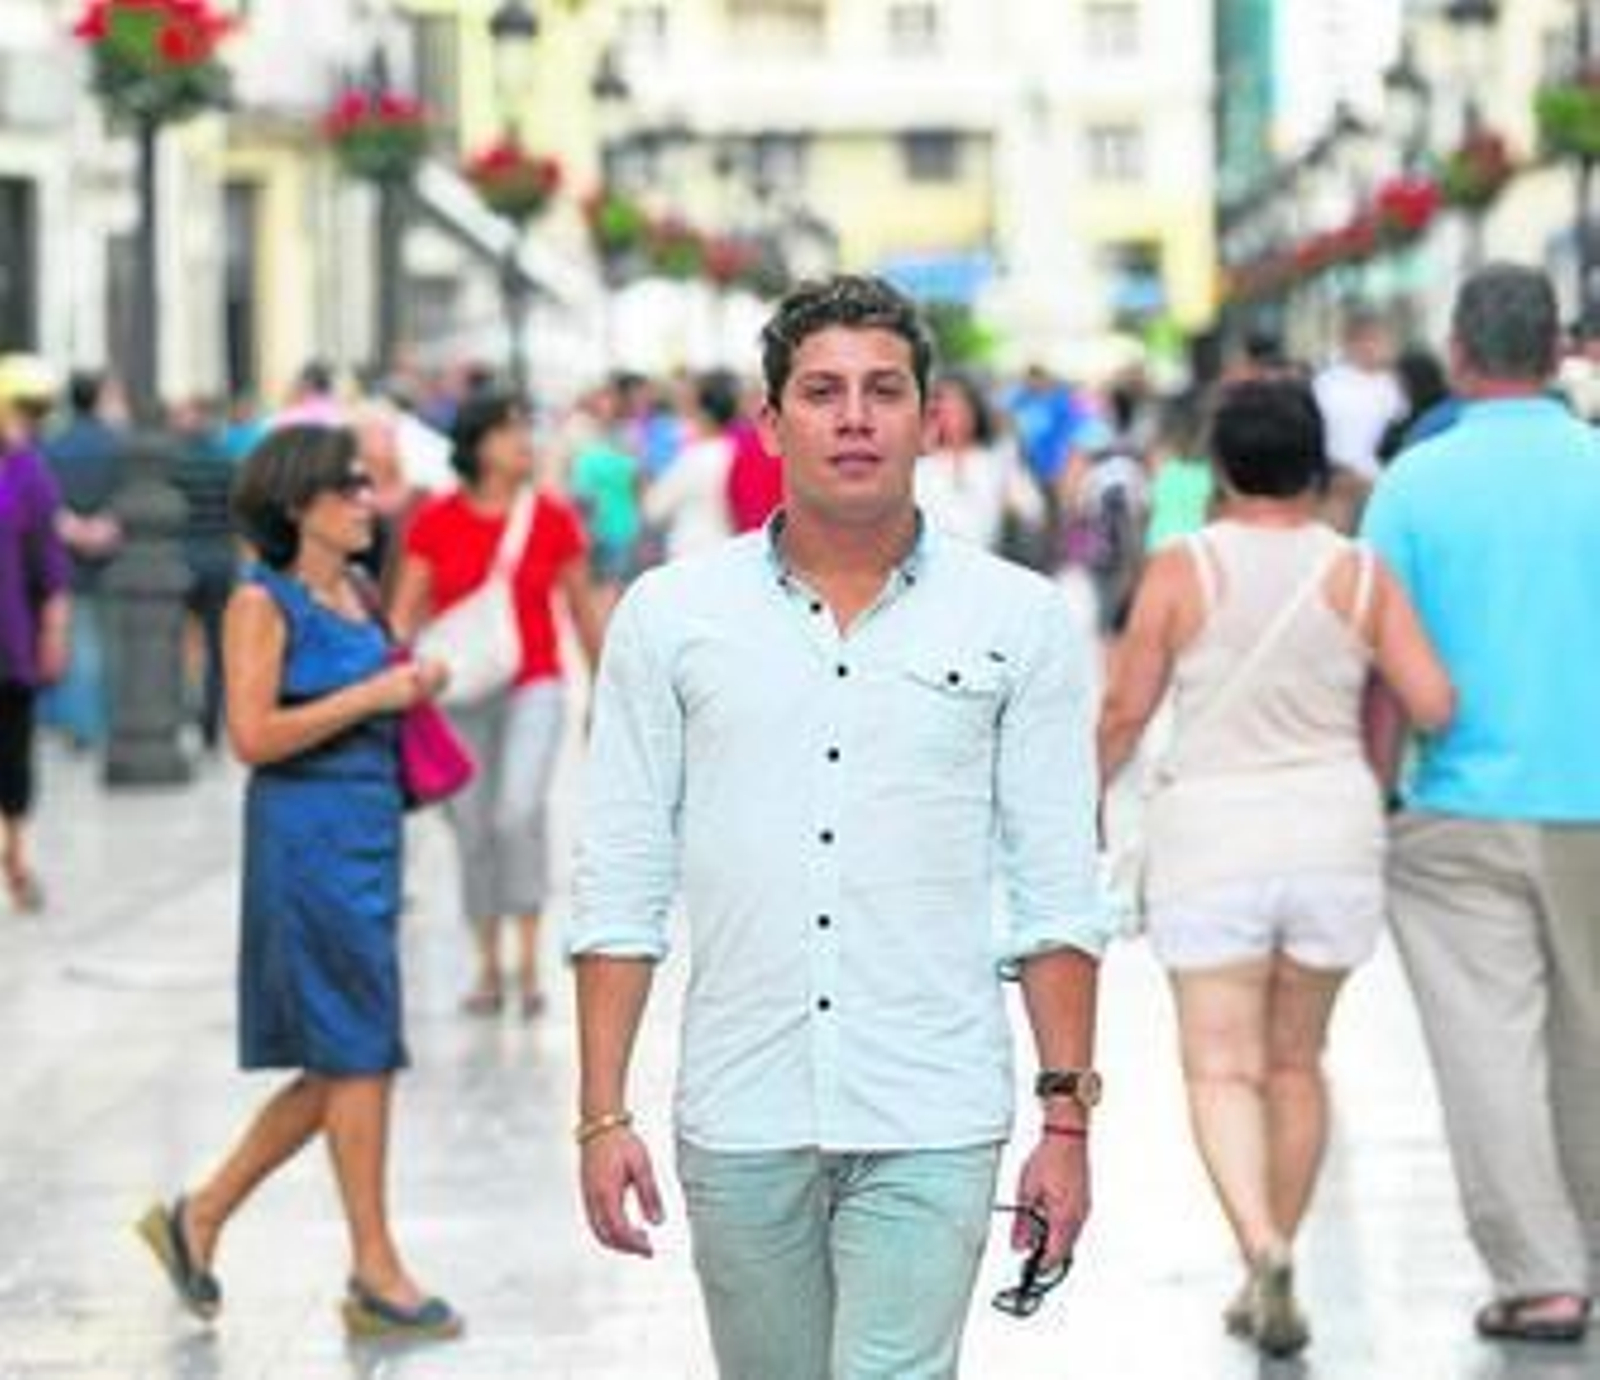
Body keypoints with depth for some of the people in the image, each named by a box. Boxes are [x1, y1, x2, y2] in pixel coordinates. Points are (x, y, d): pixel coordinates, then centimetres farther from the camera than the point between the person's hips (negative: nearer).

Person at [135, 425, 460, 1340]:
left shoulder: (356, 596, 14)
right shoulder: (264, 602, -10)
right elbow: (254, 735, -18)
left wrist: (413, 687, 6)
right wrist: (372, 693, -16)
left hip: (370, 833, 8)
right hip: (305, 833, -8)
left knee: (342, 1069, 11)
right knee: (359, 1054, -4)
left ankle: (199, 1220, 22)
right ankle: (377, 1276, 5)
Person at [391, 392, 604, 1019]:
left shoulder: (553, 516, 0)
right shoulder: (435, 520, -1)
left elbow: (582, 608, 10)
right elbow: (405, 610, 1)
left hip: (532, 688, -1)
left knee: (520, 811, -22)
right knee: (472, 830, 6)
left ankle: (529, 959, -12)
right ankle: (488, 968, 22)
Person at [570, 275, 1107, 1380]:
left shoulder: (1019, 622, 3)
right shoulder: (671, 617, 5)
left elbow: (1057, 894, 4)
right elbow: (620, 888, 5)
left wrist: (1068, 1119, -2)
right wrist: (603, 1117, -1)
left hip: (929, 1126, -2)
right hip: (740, 1122, 2)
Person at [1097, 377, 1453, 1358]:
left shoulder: (1182, 571, -6)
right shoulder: (1363, 575, -2)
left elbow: (1126, 709, -3)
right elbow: (1436, 706, -8)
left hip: (1211, 836, -2)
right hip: (1333, 835, 2)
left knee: (1223, 1068, -1)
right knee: (1296, 1059, 16)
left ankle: (1263, 1248, -25)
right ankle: (1270, 1278, 20)